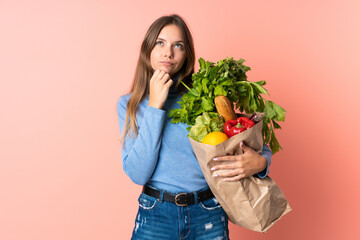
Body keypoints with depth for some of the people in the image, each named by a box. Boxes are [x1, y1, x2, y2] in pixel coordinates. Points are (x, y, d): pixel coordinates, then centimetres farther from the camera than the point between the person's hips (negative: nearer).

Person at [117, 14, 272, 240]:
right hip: (156, 215, 0)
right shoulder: (129, 104, -1)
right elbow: (137, 173, -13)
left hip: (209, 217, 1)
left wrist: (260, 162, -21)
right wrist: (155, 106, -15)